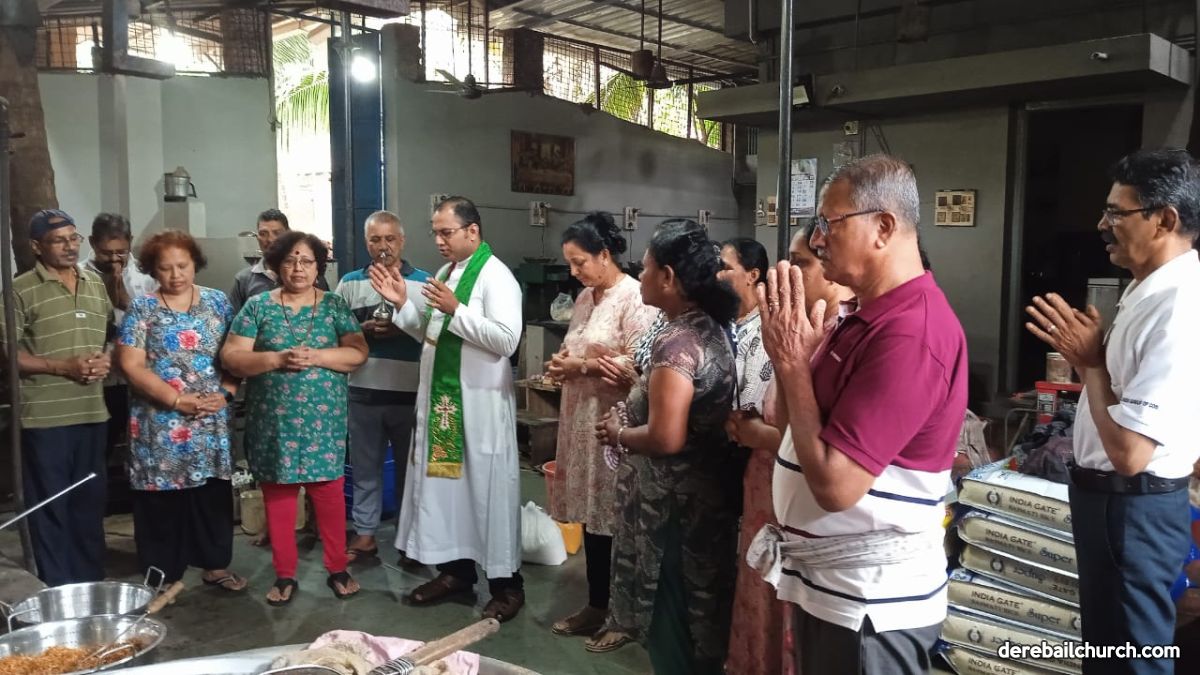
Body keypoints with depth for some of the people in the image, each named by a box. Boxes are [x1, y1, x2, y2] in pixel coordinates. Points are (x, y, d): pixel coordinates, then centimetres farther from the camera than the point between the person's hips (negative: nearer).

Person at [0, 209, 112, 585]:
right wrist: (63, 366, -17)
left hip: (93, 412, 5)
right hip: (45, 417, -5)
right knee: (50, 504, 4)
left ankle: (93, 583, 26)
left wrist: (106, 361, -3)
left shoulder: (96, 284, 11)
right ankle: (58, 590, 15)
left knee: (91, 500, 14)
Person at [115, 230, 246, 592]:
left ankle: (216, 565, 24)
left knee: (214, 493, 9)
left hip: (211, 421, 3)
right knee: (162, 499, 3)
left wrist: (225, 392, -10)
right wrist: (178, 400, -16)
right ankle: (164, 576, 16)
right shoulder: (142, 308, -1)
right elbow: (131, 365, -9)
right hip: (160, 423, -2)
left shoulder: (217, 301, 6)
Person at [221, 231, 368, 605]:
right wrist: (278, 358, -16)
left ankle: (338, 569, 18)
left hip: (324, 419, 0)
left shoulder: (335, 305, 4)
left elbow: (358, 353, -3)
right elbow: (231, 357, -2)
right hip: (274, 421, 1)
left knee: (329, 493, 3)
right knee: (277, 495, 7)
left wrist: (316, 356, -17)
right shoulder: (257, 306, 4)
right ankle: (284, 575, 21)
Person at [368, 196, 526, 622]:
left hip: (480, 403, -8)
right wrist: (402, 304, 4)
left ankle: (506, 584, 11)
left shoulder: (495, 277, -13)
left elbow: (507, 340, -23)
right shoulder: (444, 273, 13)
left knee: (488, 489, 0)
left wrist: (456, 310, -25)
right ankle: (456, 569, 28)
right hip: (441, 397, 8)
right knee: (443, 481, 14)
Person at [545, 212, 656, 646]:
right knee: (590, 514, 13)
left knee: (615, 518, 0)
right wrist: (563, 363, 3)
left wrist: (583, 366, -16)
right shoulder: (584, 298, 14)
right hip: (582, 418, 8)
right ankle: (597, 604, 26)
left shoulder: (635, 298, -12)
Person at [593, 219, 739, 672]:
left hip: (673, 505, -9)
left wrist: (617, 433, -10)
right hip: (705, 496, 9)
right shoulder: (711, 328, 6)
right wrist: (629, 412, 7)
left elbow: (665, 438, -29)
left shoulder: (676, 341, -23)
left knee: (672, 625, 7)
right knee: (695, 619, 21)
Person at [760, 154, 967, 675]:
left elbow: (834, 482, -27)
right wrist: (790, 352, -4)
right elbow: (801, 423, 12)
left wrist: (792, 360, -21)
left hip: (867, 601, -9)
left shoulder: (909, 332, -25)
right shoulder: (873, 316, 9)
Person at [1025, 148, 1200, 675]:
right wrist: (1082, 353, 2)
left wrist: (1091, 365, -18)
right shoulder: (1146, 288, 6)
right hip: (1105, 494, 10)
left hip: (1133, 506, -10)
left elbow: (1130, 451, -28)